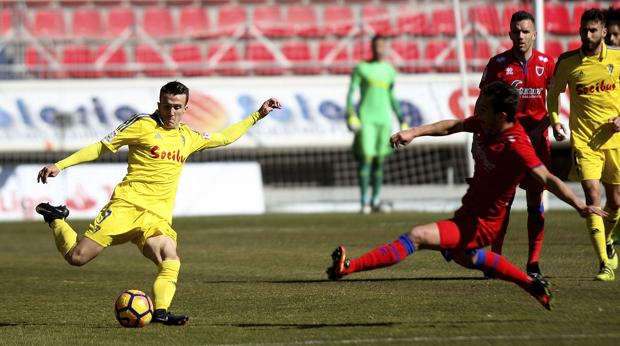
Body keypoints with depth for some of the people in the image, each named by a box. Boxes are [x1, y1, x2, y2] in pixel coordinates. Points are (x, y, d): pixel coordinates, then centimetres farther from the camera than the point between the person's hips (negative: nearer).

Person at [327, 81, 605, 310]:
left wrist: (579, 206, -46)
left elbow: (548, 179, -35)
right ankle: (533, 285, 47)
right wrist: (414, 132, 6)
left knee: (417, 237, -25)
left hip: (479, 224, -10)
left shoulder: (516, 145, -30)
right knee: (463, 256, 39)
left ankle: (348, 267, -32)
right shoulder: (482, 124, -6)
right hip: (467, 213, 10)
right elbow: (452, 126, 13)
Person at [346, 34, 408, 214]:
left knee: (380, 159, 3)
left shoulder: (389, 70, 14)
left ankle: (376, 200, 8)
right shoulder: (361, 68, 0)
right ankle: (364, 200, -9)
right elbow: (351, 92, -2)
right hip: (366, 118, -4)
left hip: (384, 118, 4)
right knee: (366, 157, -12)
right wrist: (350, 114, -15)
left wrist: (402, 120, 19)